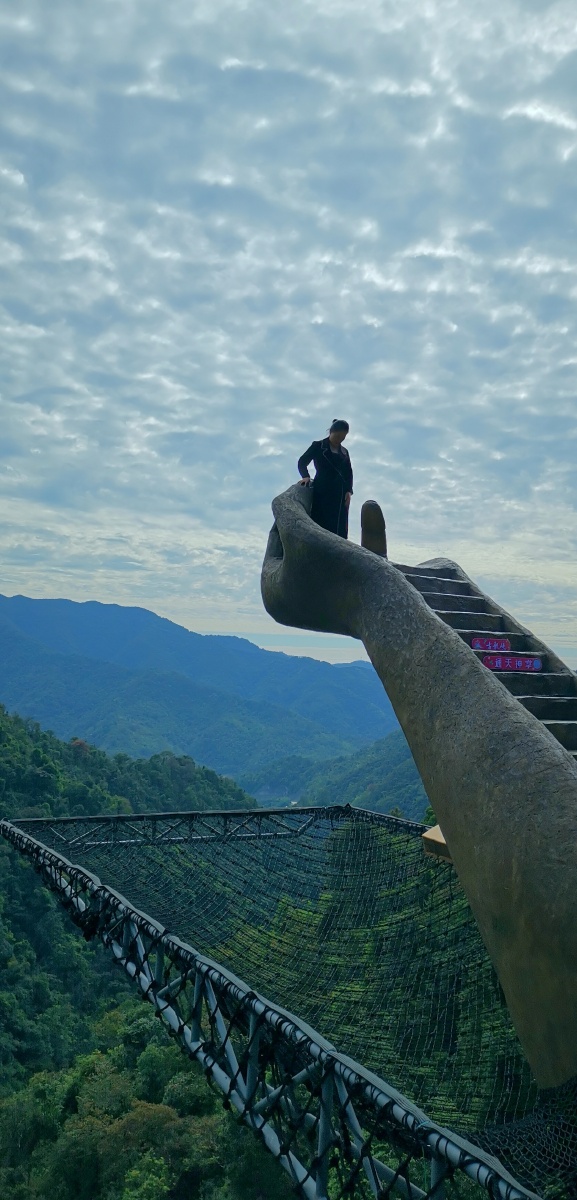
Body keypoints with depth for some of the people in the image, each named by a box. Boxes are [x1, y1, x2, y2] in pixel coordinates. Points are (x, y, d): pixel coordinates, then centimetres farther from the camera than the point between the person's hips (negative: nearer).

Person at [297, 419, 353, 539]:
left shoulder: (344, 452, 18)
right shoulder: (318, 446, 7)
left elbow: (349, 473, 15)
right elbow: (302, 462, 2)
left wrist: (349, 491, -2)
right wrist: (305, 476, -18)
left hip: (340, 493, 4)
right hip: (322, 491, -3)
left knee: (339, 528, -7)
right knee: (321, 525, -10)